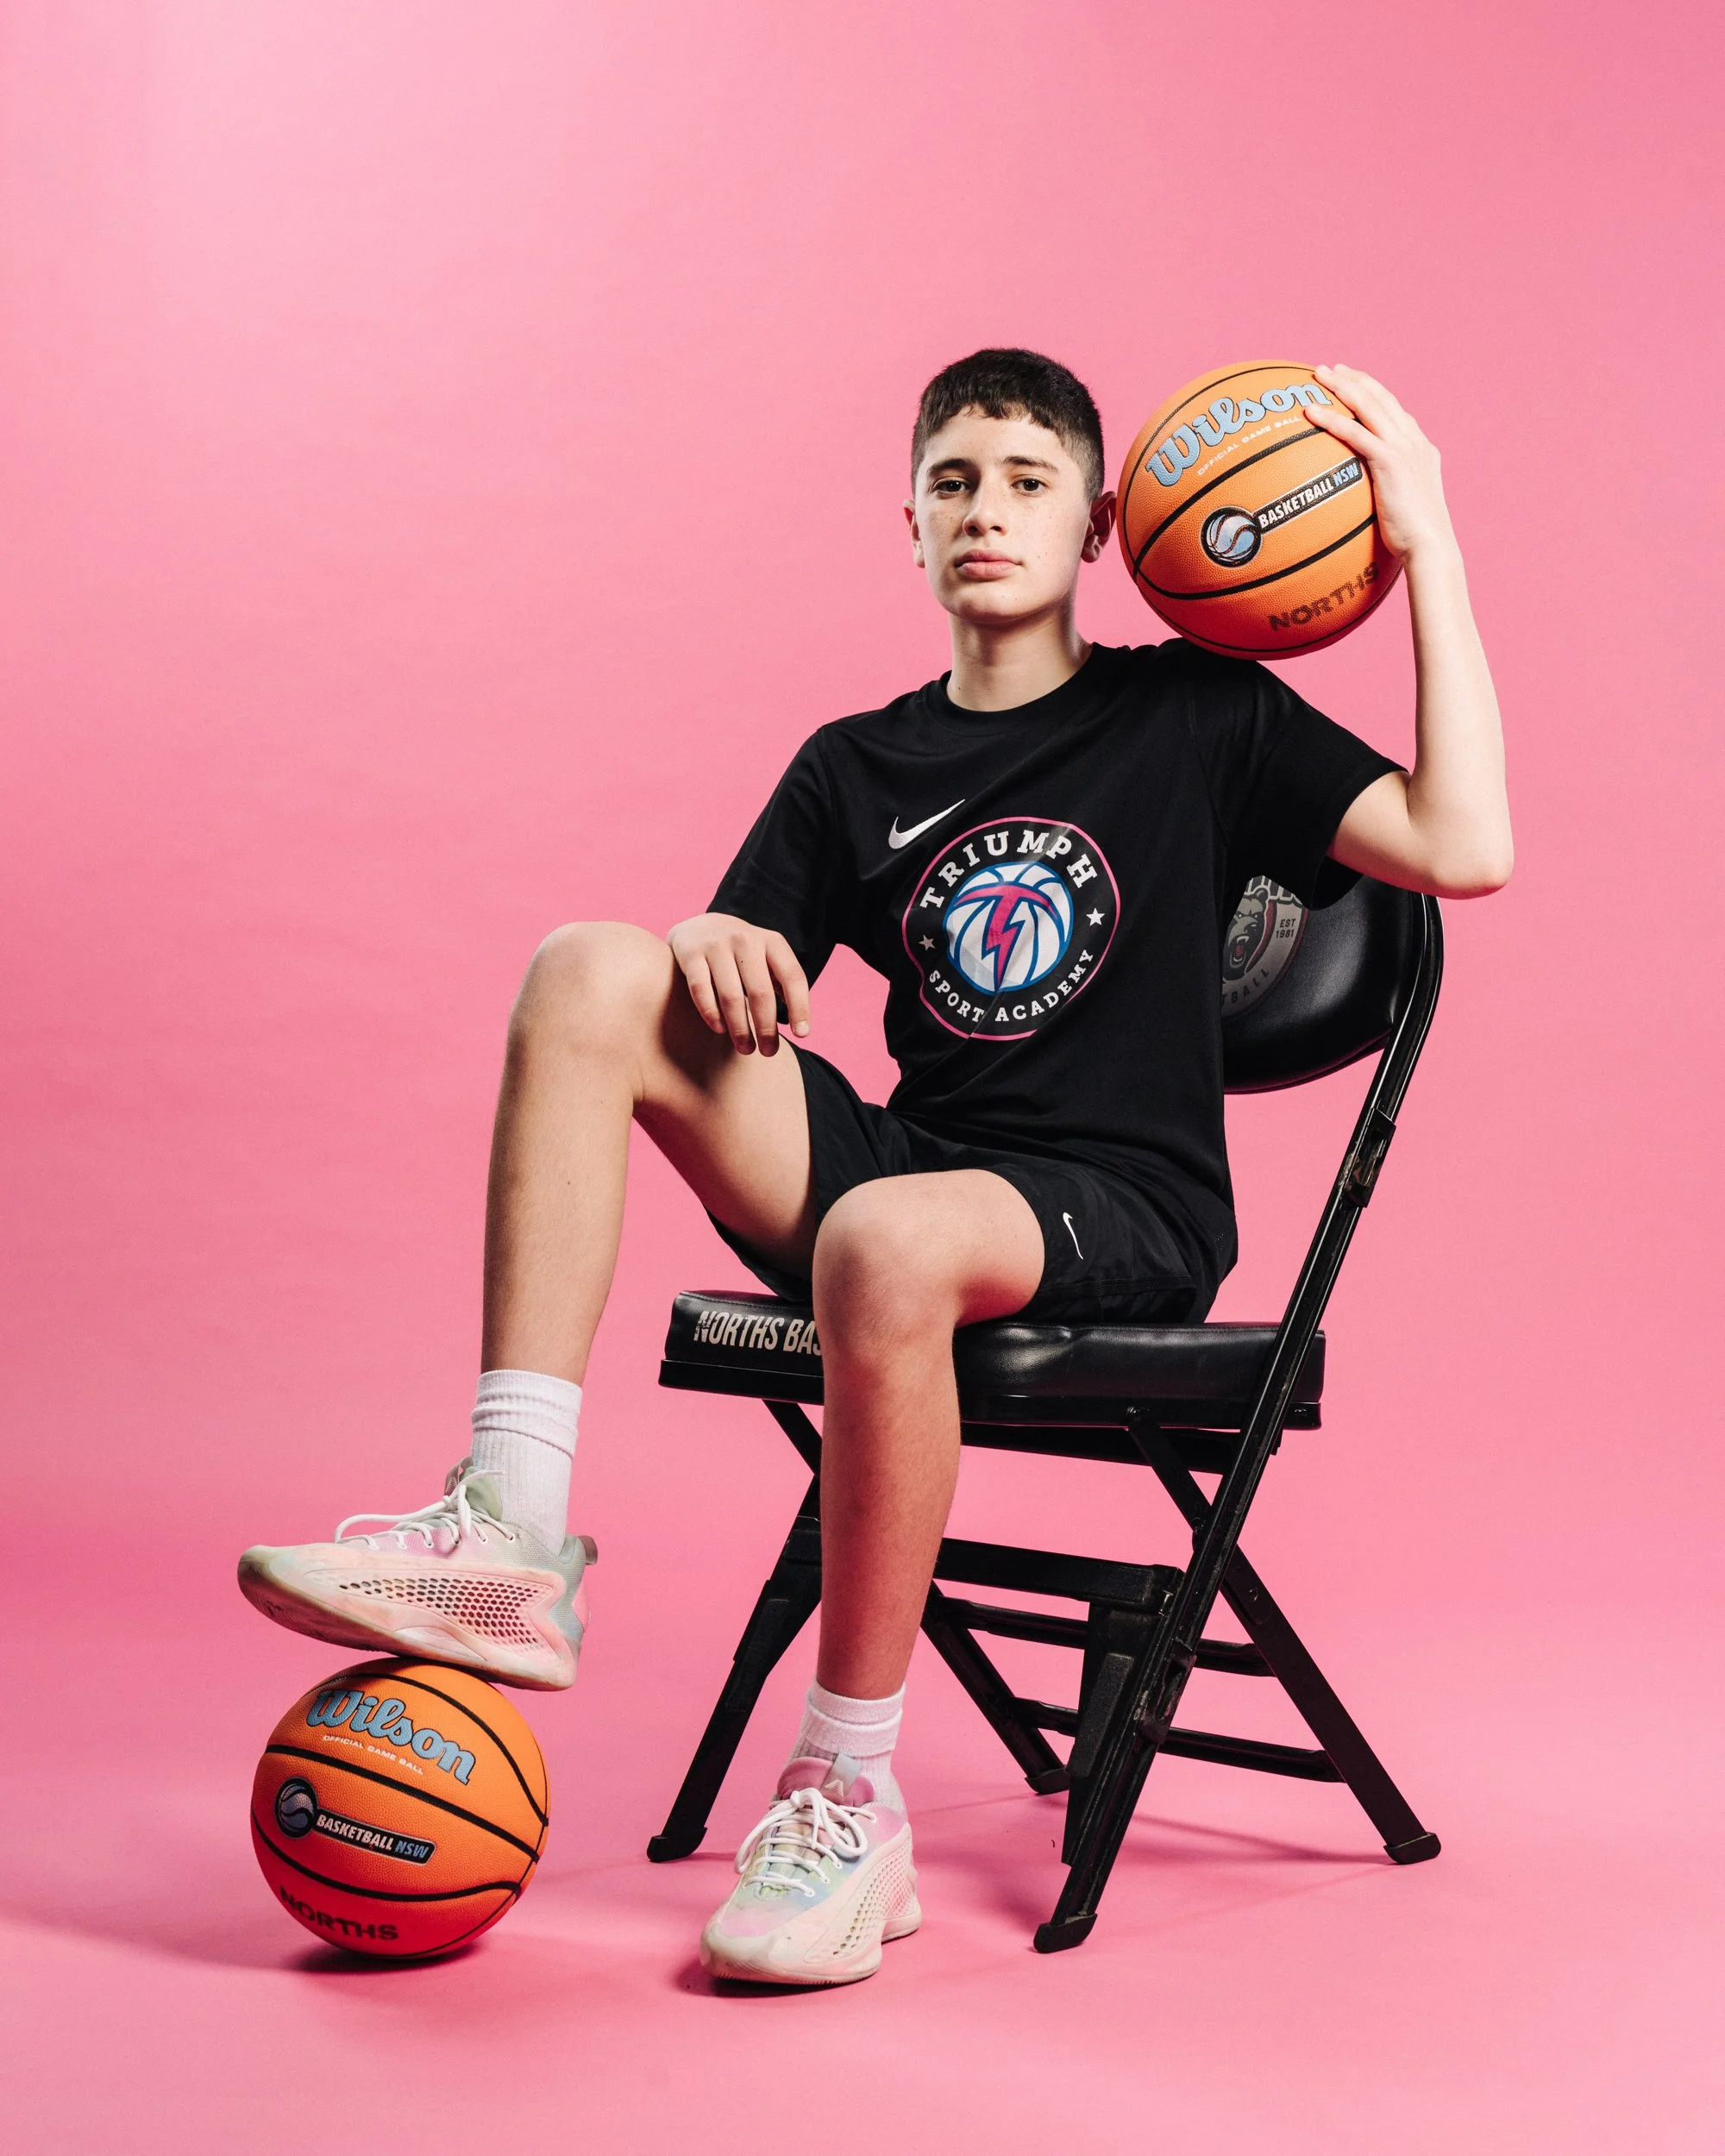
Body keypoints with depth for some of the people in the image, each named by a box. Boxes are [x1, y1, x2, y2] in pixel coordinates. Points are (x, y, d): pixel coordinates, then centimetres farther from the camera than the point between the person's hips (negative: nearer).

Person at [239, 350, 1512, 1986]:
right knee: (590, 971, -15)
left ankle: (850, 1803, -22)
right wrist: (713, 946, -13)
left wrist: (1427, 547, -6)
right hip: (900, 1160, 4)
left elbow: (1463, 847, -6)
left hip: (1120, 1219, -4)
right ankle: (510, 1541, -24)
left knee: (887, 1241, -39)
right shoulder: (855, 770, 15)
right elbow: (732, 989, 12)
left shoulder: (1194, 719, 6)